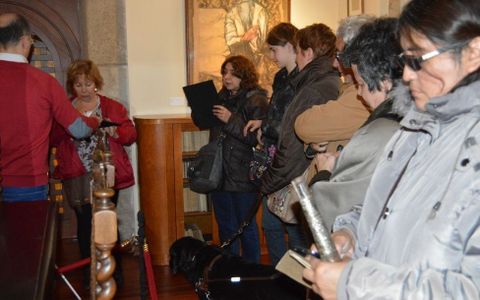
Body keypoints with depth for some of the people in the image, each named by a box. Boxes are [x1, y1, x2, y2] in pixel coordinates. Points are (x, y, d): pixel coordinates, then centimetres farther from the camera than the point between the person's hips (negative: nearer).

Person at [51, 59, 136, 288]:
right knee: (85, 224, 7)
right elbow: (52, 140, 5)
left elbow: (131, 134, 1)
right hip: (77, 177, 2)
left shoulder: (113, 107, 5)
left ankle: (114, 271, 10)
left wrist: (115, 130, -19)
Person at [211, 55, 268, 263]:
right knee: (225, 226, 17)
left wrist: (231, 120, -23)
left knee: (246, 226, 5)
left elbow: (256, 137, -20)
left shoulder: (256, 100, -12)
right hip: (219, 171, 7)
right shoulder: (222, 96, 10)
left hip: (243, 174, -7)